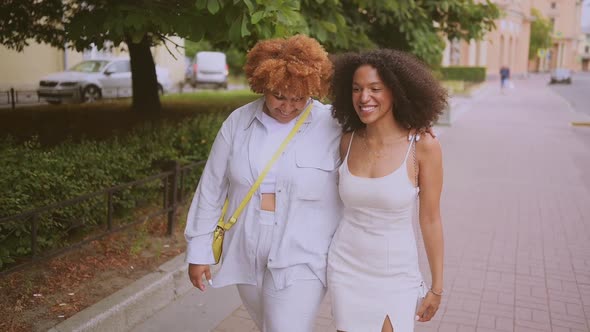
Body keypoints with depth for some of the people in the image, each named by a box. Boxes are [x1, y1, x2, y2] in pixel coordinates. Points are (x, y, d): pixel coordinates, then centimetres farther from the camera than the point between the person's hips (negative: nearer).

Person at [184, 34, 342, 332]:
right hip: (246, 259, 4)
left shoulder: (333, 129, -13)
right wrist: (199, 249, 5)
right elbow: (211, 189, 4)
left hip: (300, 264, -4)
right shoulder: (238, 122, -2)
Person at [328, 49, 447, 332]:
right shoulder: (348, 142, -4)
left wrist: (437, 287, -3)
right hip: (346, 268, 3)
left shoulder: (423, 146, -15)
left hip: (396, 274, -3)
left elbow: (430, 220, -9)